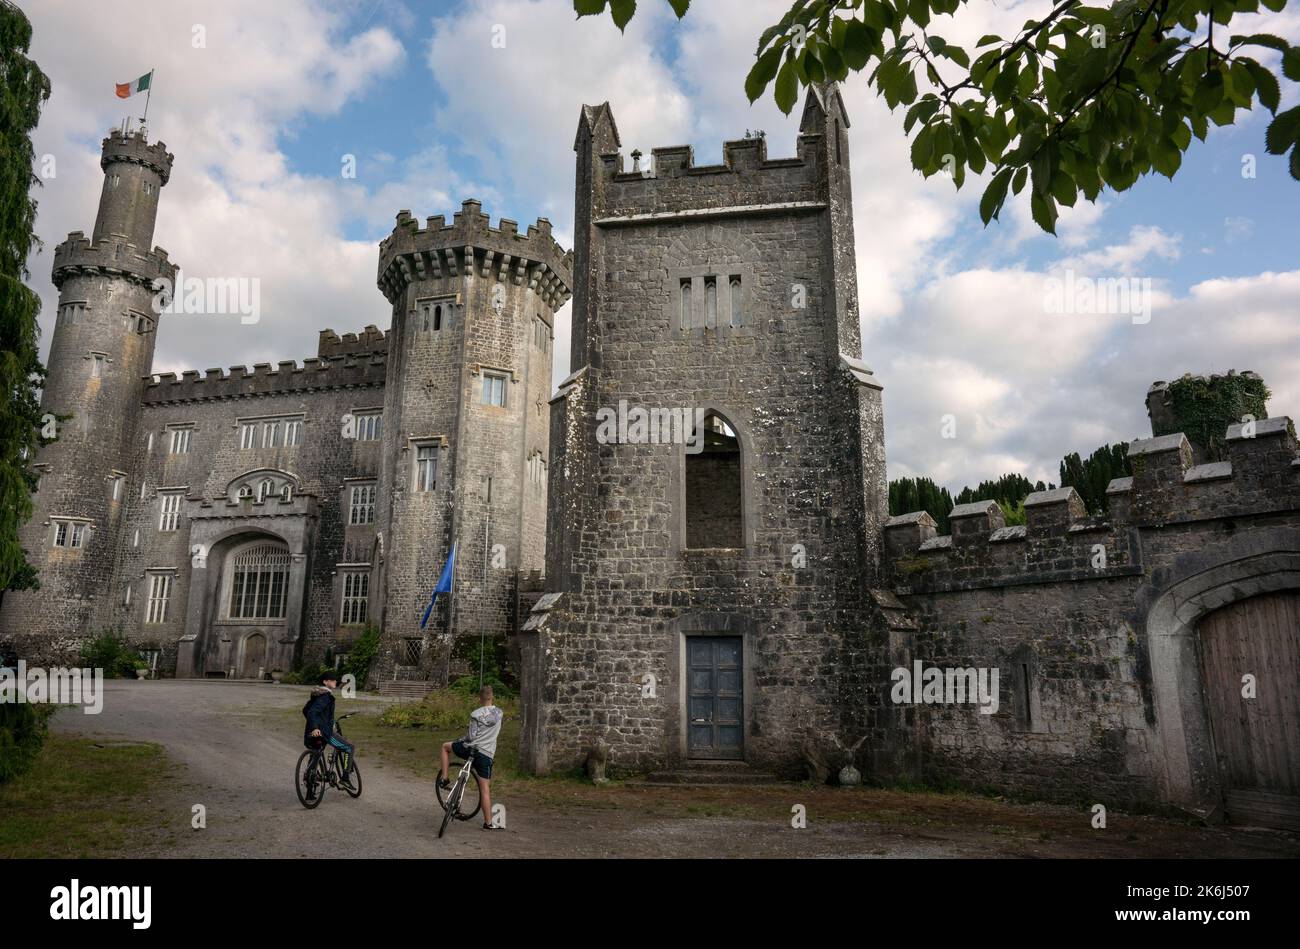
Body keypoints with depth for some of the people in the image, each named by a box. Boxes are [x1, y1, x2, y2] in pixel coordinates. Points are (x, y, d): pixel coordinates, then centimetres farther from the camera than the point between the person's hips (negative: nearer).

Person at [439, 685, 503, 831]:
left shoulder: (475, 714, -7)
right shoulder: (499, 713, 6)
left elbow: (471, 736, -9)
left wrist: (461, 740, 11)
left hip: (471, 748, -2)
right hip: (486, 754, 2)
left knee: (445, 746, 26)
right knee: (485, 789, 6)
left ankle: (444, 779, 21)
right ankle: (488, 823, 4)